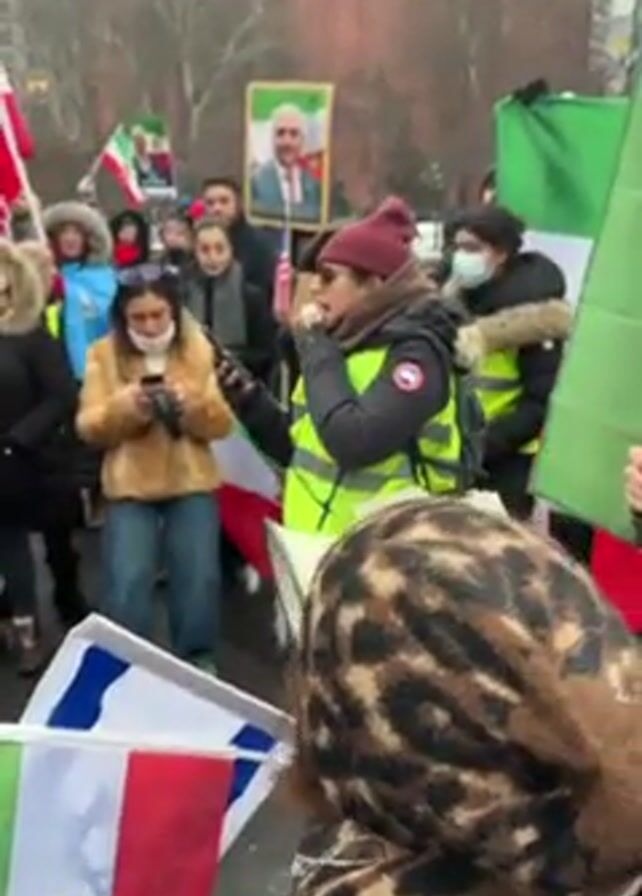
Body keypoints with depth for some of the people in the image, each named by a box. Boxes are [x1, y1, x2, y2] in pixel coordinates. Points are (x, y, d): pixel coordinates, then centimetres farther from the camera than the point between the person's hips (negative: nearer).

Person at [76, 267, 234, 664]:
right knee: (127, 584, -13)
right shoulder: (104, 354, 1)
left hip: (192, 483, 1)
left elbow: (222, 424, -3)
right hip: (129, 486, 0)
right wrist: (124, 406, -25)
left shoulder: (199, 348, 2)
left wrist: (193, 402, -24)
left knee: (199, 578, -8)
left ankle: (196, 661, 17)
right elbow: (90, 428, -5)